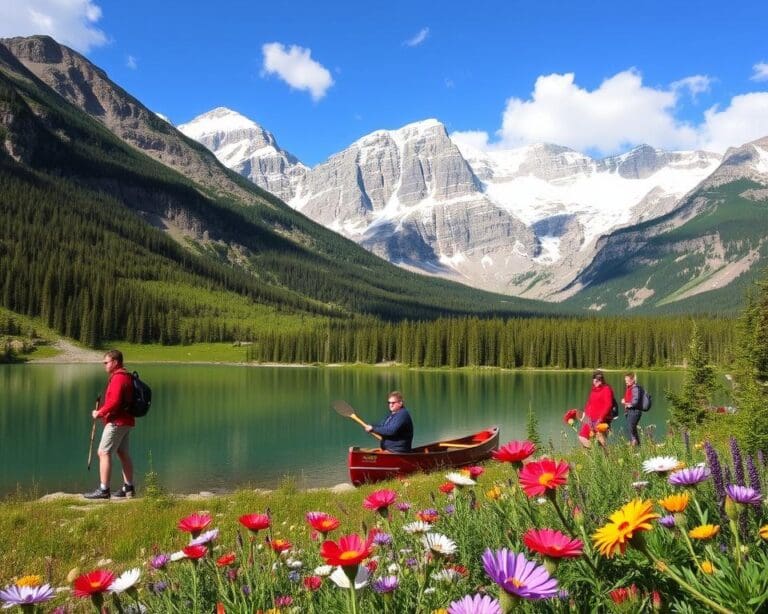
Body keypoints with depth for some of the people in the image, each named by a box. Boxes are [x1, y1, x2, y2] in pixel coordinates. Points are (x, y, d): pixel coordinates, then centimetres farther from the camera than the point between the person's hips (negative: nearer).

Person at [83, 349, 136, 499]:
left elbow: (114, 402, -24)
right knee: (123, 454, 13)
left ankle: (103, 490, -8)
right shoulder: (126, 376, 17)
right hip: (125, 421, 10)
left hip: (116, 422, -10)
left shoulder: (118, 377, -16)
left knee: (103, 453, -8)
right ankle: (128, 488, 17)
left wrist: (100, 412, -11)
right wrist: (103, 411, 11)